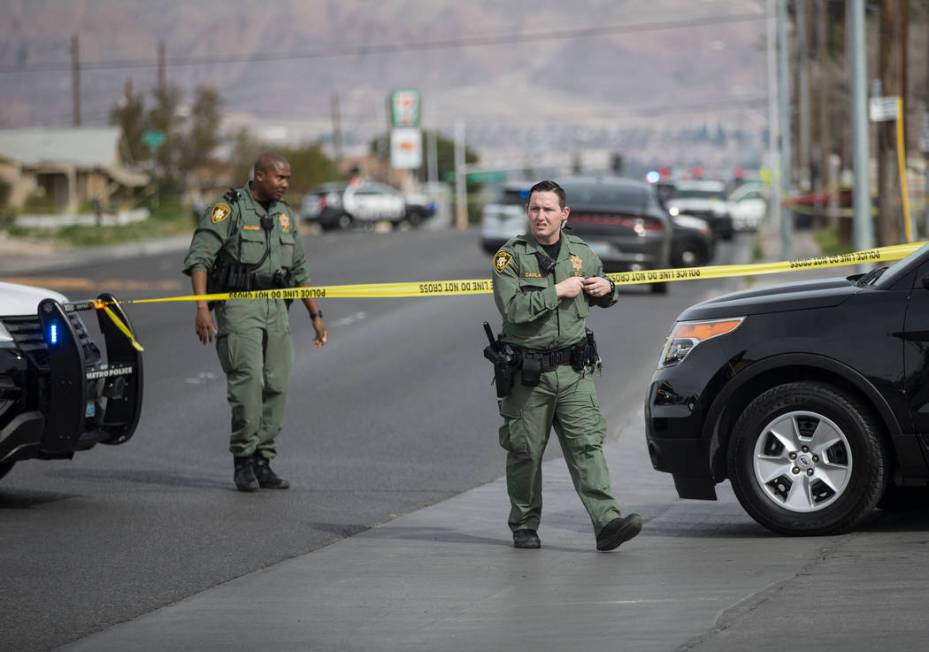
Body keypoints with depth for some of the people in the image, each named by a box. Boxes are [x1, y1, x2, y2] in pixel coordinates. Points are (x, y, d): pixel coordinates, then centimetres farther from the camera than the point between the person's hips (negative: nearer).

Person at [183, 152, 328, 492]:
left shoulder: (284, 215, 14)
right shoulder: (228, 209, -7)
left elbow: (299, 270, 23)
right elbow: (198, 258, -13)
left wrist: (316, 315, 21)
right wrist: (202, 308, -24)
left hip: (275, 309, 6)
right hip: (237, 307, -6)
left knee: (276, 385, 1)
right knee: (248, 381, -16)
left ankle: (263, 463, 8)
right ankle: (243, 460, -6)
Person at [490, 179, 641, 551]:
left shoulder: (581, 252, 9)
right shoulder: (510, 256, -5)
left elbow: (598, 296, 28)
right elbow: (513, 308, -20)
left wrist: (606, 290, 4)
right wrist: (557, 291, -18)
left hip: (574, 370, 3)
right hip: (528, 373, -2)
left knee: (587, 446, -8)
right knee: (525, 454, 6)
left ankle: (607, 523, -17)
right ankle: (524, 527, 20)